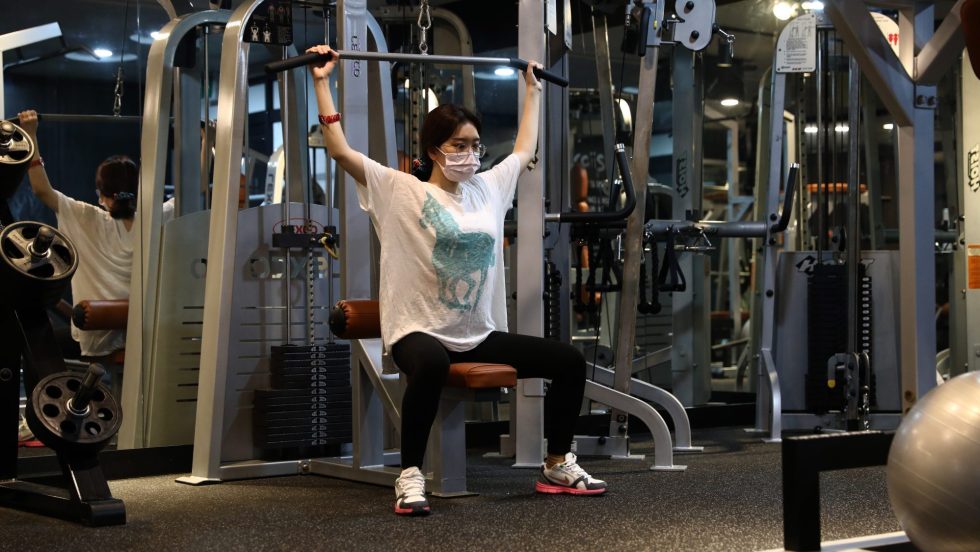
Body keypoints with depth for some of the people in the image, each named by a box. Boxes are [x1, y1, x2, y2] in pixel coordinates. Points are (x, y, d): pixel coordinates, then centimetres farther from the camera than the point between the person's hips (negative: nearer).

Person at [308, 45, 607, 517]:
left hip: (480, 335, 6)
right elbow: (339, 150, -10)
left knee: (568, 360, -5)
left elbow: (524, 150, 30)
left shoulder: (489, 187, 13)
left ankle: (557, 467, 10)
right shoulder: (401, 191, -3)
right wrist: (322, 83, -10)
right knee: (431, 366, -42)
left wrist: (532, 92, 36)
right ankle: (410, 477, -27)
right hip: (419, 331, -6)